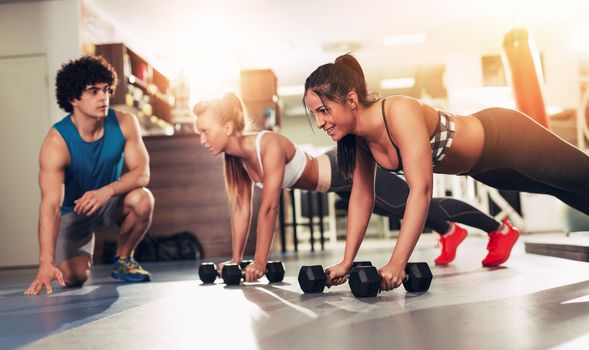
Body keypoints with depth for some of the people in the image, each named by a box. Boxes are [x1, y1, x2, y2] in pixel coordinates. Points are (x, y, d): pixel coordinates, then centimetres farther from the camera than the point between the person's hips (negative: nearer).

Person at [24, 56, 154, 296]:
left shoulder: (124, 123, -18)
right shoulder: (57, 142, -29)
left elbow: (142, 172, -20)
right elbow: (50, 205, -38)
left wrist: (107, 191, -42)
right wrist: (46, 263, -49)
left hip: (109, 202, 2)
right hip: (72, 211, -2)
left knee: (142, 199, -31)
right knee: (73, 276, -22)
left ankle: (123, 260, -3)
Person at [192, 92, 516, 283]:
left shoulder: (269, 145, -33)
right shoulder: (234, 156, -8)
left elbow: (269, 207, -34)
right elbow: (241, 207, 0)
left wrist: (259, 263, -30)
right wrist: (236, 258, -1)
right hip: (338, 182, 7)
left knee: (420, 205, 5)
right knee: (410, 209, 26)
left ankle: (499, 230, 23)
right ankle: (450, 233, 51)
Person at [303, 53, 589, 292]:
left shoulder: (400, 113, -38)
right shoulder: (356, 136, -15)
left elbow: (421, 189, -42)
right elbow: (362, 195, -7)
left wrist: (397, 264, -44)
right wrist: (347, 262, -9)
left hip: (505, 139, -7)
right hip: (481, 165, 7)